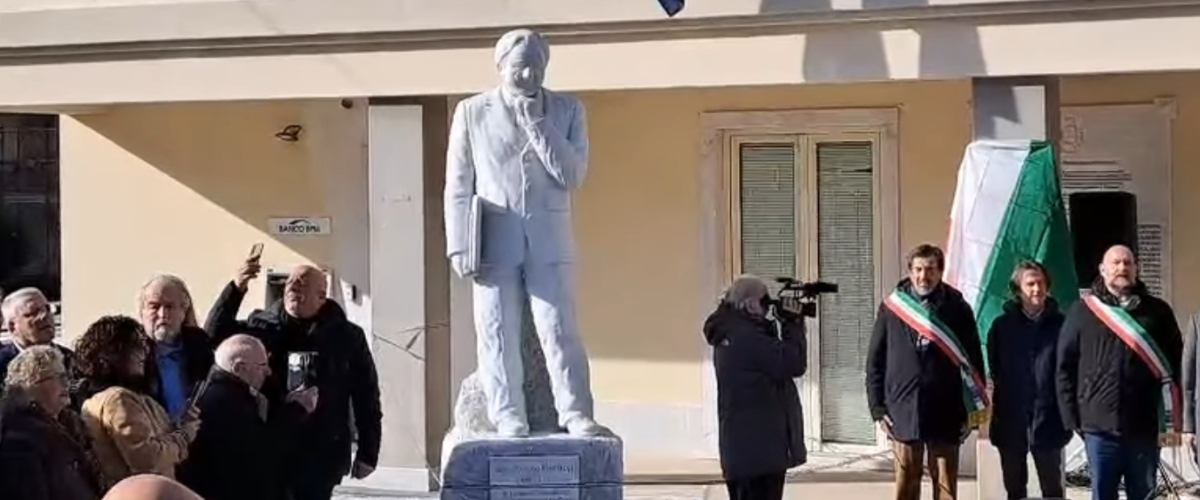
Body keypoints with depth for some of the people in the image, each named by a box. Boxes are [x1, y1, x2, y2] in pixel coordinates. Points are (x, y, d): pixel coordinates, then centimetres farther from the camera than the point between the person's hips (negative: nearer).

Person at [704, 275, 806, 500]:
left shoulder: (731, 335, 14)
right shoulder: (747, 336, -18)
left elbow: (774, 359, 19)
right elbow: (794, 364, -20)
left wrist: (788, 325, 8)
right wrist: (793, 324, -7)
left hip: (744, 445, 11)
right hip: (759, 445, -11)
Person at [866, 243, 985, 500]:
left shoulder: (957, 308, 3)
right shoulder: (892, 308, 4)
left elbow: (974, 360, 6)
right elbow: (875, 361, 6)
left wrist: (973, 408, 2)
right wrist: (878, 408, 0)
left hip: (946, 413, 0)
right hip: (903, 412, 0)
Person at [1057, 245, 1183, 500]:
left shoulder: (1156, 312, 6)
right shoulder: (1083, 313, 4)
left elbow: (1176, 362, 6)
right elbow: (1065, 367, 4)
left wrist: (1173, 418, -1)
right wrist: (1071, 417, -1)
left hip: (1144, 425, 1)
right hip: (1099, 425, -1)